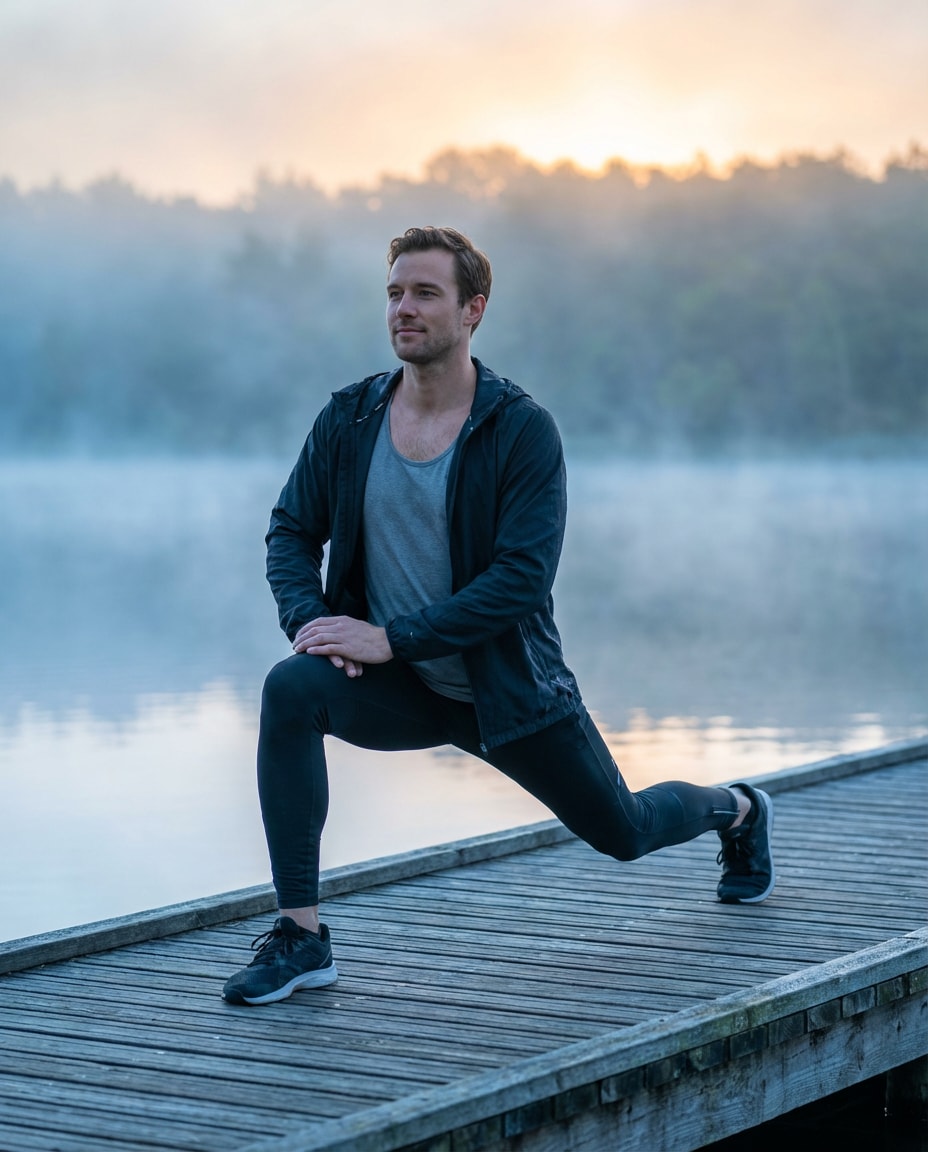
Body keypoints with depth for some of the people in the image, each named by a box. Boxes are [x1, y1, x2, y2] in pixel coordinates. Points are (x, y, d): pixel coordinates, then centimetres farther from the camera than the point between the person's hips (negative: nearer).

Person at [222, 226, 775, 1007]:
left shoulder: (522, 430, -17)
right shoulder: (349, 418, -5)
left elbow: (523, 578, -23)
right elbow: (292, 531, 2)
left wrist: (392, 636, -29)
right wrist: (310, 619, -19)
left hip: (505, 684, -2)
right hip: (397, 686, 2)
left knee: (623, 832, 13)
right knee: (291, 690, -29)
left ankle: (736, 811, 51)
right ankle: (300, 936, -23)